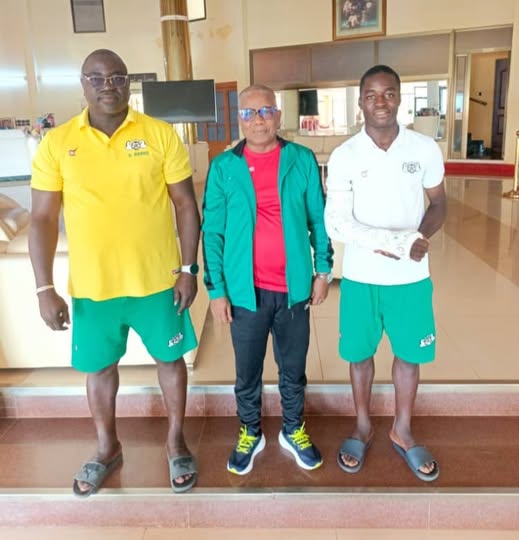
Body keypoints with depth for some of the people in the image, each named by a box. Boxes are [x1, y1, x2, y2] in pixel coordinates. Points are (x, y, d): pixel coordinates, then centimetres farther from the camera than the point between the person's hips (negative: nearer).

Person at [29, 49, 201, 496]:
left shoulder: (161, 135, -5)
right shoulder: (56, 143, -3)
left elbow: (186, 205, -2)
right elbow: (43, 219, -1)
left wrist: (189, 269, -6)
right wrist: (45, 289, -5)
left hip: (157, 279, -1)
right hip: (91, 285, 1)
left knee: (170, 358, 14)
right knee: (99, 367, 16)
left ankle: (176, 442, 38)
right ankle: (108, 448, 40)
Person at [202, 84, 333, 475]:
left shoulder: (302, 160, -1)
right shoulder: (223, 167, -3)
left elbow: (319, 218, 5)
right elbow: (213, 231, -3)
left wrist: (323, 269, 1)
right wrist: (216, 288, -6)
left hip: (294, 287, 1)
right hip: (246, 291, -1)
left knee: (293, 368, 17)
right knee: (247, 371, 15)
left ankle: (294, 431, 39)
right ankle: (250, 433, 38)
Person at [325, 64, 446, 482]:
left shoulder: (425, 149, -3)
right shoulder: (344, 156, -7)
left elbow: (439, 204, 7)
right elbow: (336, 225, -14)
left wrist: (422, 237, -15)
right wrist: (398, 240, -24)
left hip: (411, 277, 1)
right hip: (361, 277, -1)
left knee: (409, 354, 13)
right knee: (360, 353, 13)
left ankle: (402, 431, 35)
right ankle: (363, 427, 35)